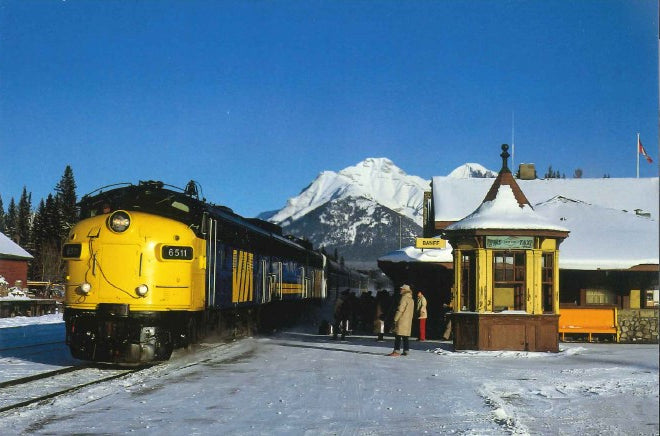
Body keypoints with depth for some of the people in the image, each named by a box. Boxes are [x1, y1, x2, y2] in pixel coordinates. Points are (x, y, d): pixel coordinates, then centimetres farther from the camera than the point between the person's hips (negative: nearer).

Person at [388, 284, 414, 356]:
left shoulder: (404, 298, -11)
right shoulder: (411, 300, 17)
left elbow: (400, 309, -16)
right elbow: (412, 311, 20)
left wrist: (395, 319, -12)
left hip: (402, 321, -9)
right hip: (408, 321, 9)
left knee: (398, 336, -10)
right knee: (405, 337, 11)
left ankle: (396, 351, -14)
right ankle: (405, 351, 10)